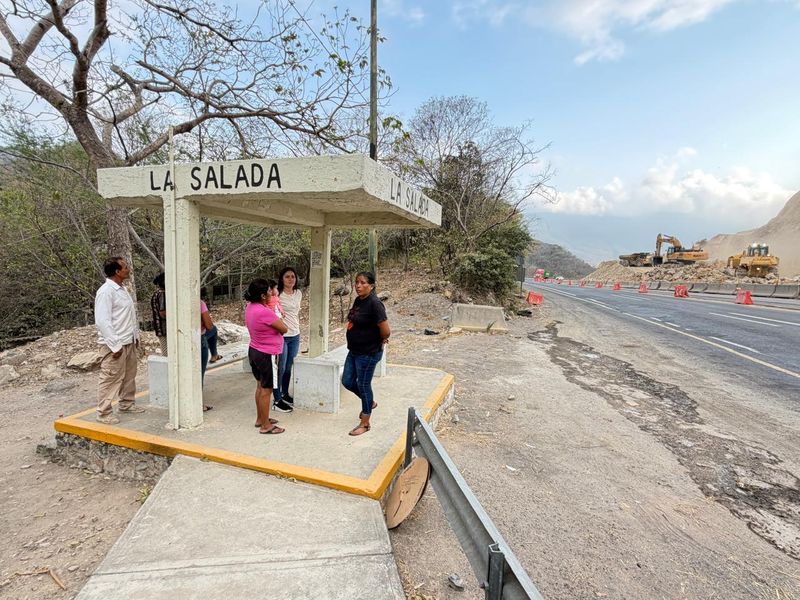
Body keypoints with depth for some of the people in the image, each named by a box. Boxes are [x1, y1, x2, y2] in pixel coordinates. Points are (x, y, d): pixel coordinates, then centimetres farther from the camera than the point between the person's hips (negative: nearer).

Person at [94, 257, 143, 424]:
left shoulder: (122, 289, 11)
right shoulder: (105, 291, -17)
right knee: (111, 379, 0)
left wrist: (136, 336, 16)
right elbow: (102, 321, -21)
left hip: (129, 342, 9)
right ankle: (104, 413, 11)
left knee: (129, 376, 18)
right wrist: (115, 345, -22)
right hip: (115, 344, -9)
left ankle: (126, 403, 32)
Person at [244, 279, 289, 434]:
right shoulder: (265, 312, -27)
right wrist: (276, 320, 0)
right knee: (266, 390, 3)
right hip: (266, 355, -9)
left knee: (260, 386, 21)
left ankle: (260, 419, 34)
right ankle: (266, 425, 14)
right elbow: (284, 329, -17)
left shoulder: (250, 307, 1)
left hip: (254, 351, 9)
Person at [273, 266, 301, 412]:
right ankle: (277, 400, 14)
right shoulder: (277, 294, -13)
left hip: (295, 336, 6)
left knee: (289, 367, 17)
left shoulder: (299, 293, 7)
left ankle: (285, 394, 34)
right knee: (280, 368, 1)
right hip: (281, 336, -6)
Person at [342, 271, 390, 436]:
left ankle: (365, 424, 22)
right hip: (354, 351, 9)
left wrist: (379, 342, -5)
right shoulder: (358, 300, 5)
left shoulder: (374, 304, -21)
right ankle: (370, 403, 40)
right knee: (347, 381, 16)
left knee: (363, 385, 4)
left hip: (368, 353, -9)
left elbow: (386, 331, -23)